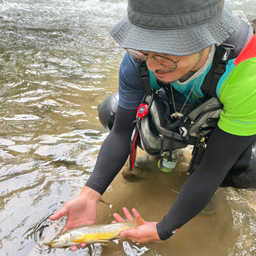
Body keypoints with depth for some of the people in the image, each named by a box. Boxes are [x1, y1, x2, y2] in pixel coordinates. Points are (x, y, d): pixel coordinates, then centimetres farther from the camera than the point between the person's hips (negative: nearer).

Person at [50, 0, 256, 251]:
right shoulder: (138, 61, -32)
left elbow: (215, 165, -35)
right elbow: (121, 132, -21)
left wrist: (163, 230, -30)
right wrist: (89, 194, -32)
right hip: (171, 111, 4)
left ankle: (201, 151, 2)